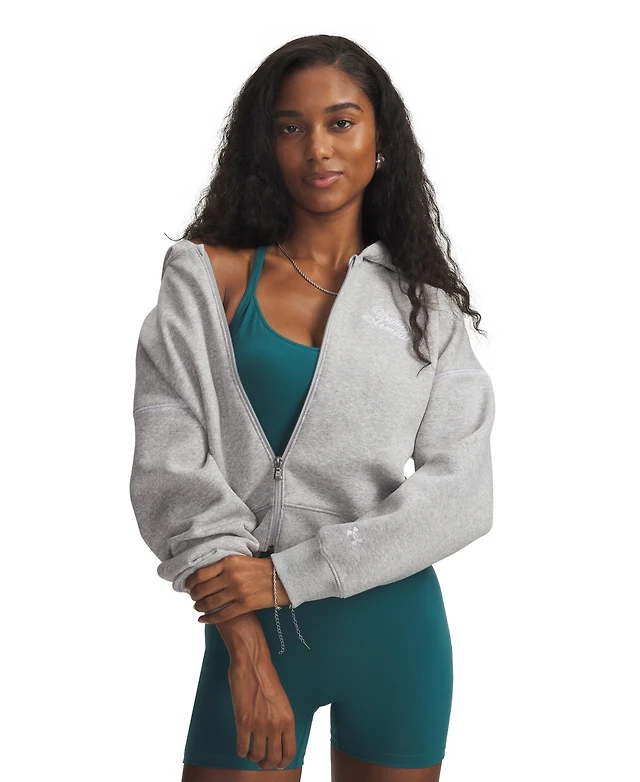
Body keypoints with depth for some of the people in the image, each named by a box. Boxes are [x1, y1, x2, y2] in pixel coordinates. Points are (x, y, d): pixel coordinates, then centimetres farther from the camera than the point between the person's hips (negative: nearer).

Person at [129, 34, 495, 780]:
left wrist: (289, 573, -16)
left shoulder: (424, 303, 3)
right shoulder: (208, 279, -2)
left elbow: (461, 492, -6)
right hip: (250, 628, -1)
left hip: (395, 630, 2)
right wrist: (247, 651, -17)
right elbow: (171, 468, -10)